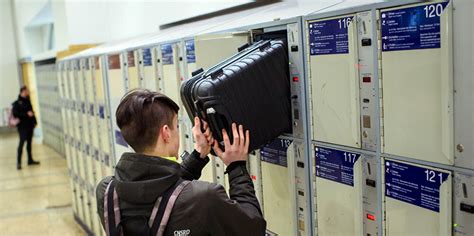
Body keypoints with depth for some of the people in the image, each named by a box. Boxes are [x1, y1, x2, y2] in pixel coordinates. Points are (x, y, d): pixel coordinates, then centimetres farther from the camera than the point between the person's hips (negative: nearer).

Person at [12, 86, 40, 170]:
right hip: (22, 126, -7)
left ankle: (30, 160, 22)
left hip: (30, 125, 7)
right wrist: (26, 114, -19)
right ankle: (18, 162, -9)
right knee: (22, 142, -11)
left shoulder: (28, 101, 11)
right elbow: (15, 113, -15)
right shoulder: (17, 103, -8)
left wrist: (34, 121, 11)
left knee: (29, 142, 13)